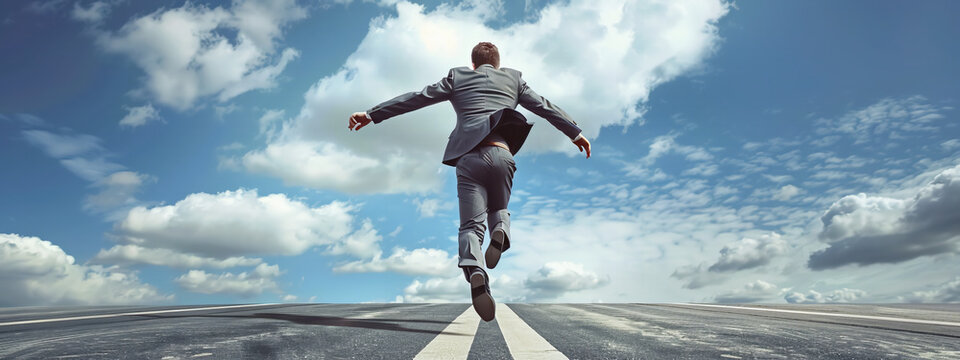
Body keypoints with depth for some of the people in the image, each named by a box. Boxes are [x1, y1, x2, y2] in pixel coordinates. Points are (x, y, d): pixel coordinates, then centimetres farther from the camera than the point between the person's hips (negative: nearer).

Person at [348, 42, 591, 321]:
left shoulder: (457, 77, 20)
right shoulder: (513, 78, 23)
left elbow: (415, 98, 15)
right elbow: (545, 107, 26)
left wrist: (371, 115, 18)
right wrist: (575, 133, 35)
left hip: (469, 157, -1)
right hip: (502, 155, 1)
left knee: (471, 225, -1)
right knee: (498, 208, 25)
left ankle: (476, 274, -30)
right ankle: (500, 229, -10)